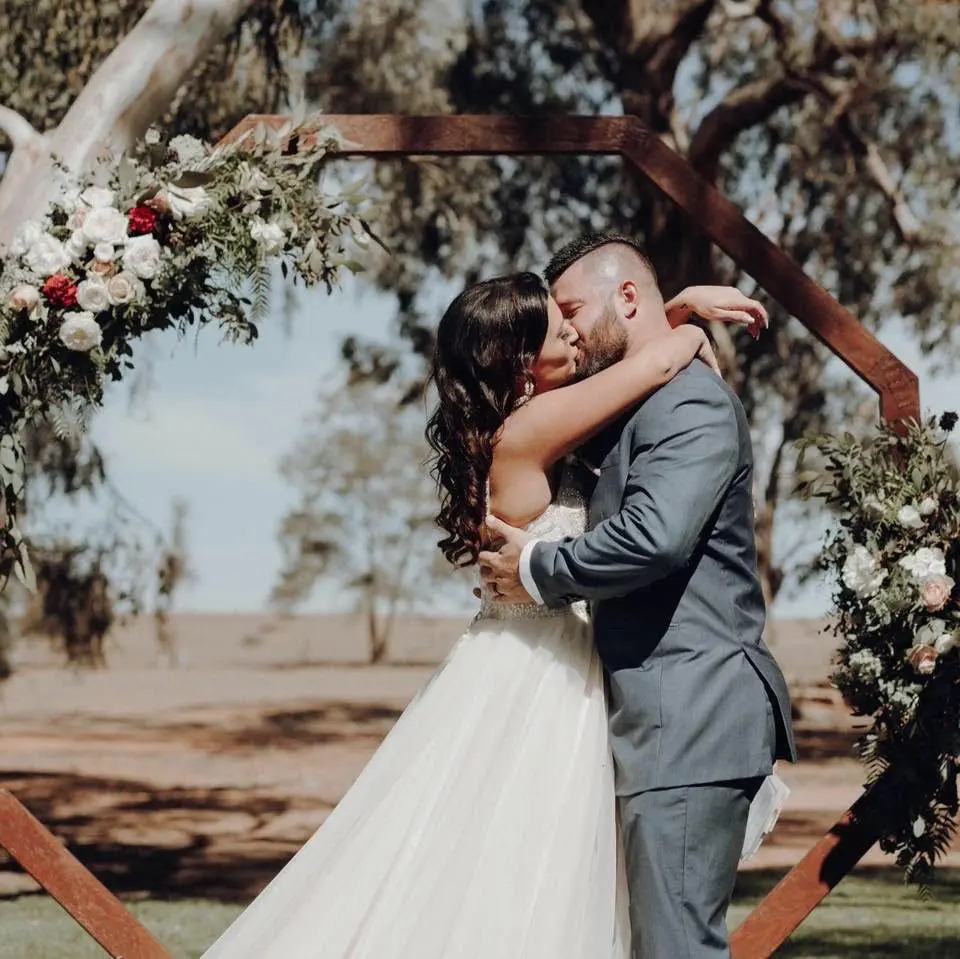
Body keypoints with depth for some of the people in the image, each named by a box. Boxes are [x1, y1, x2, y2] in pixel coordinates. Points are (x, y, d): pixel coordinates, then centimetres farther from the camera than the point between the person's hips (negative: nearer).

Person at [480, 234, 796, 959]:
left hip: (690, 720, -11)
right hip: (667, 723, 11)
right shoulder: (635, 410, 21)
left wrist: (539, 573, -12)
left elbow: (655, 535, -26)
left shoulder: (692, 402, -11)